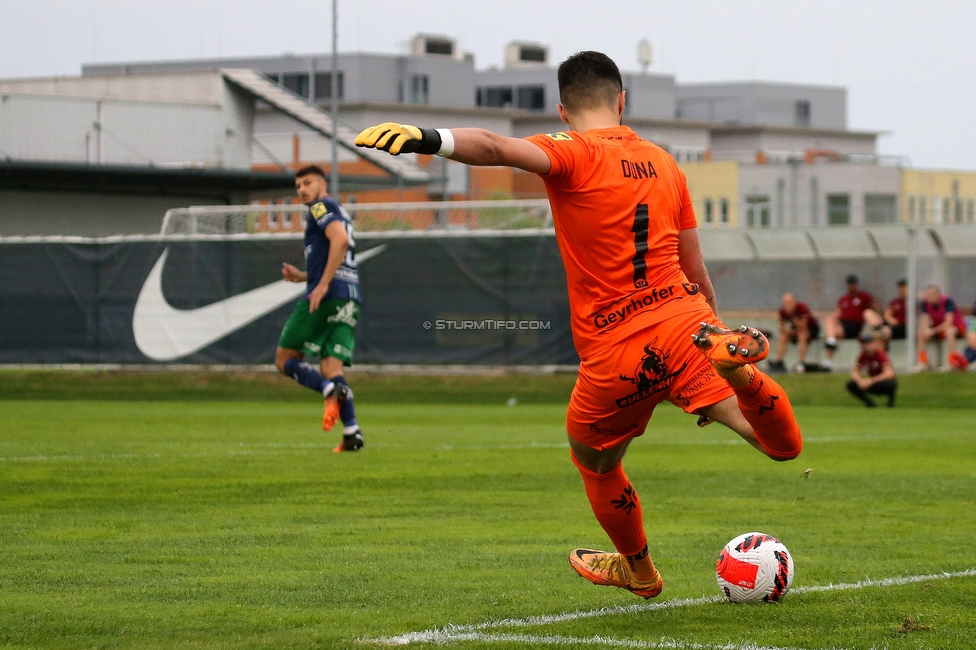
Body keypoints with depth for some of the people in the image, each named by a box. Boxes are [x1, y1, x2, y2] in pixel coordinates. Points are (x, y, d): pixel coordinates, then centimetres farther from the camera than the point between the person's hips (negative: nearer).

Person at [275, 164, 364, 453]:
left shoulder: (322, 206, 0)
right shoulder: (339, 214, 28)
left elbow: (340, 238, -20)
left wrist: (322, 285, -22)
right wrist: (302, 276, 22)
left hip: (326, 296, -9)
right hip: (349, 298, 9)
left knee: (285, 359, -1)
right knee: (330, 368, 2)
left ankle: (331, 390, -25)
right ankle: (351, 432, -15)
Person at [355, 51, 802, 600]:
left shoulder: (575, 154, -4)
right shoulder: (664, 163, 15)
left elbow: (498, 149, -27)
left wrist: (425, 139, -41)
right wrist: (712, 328, 33)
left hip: (617, 355, -3)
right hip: (683, 321, 3)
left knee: (595, 462, 25)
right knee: (783, 445, 0)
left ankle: (639, 571, 41)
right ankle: (731, 361, -27)